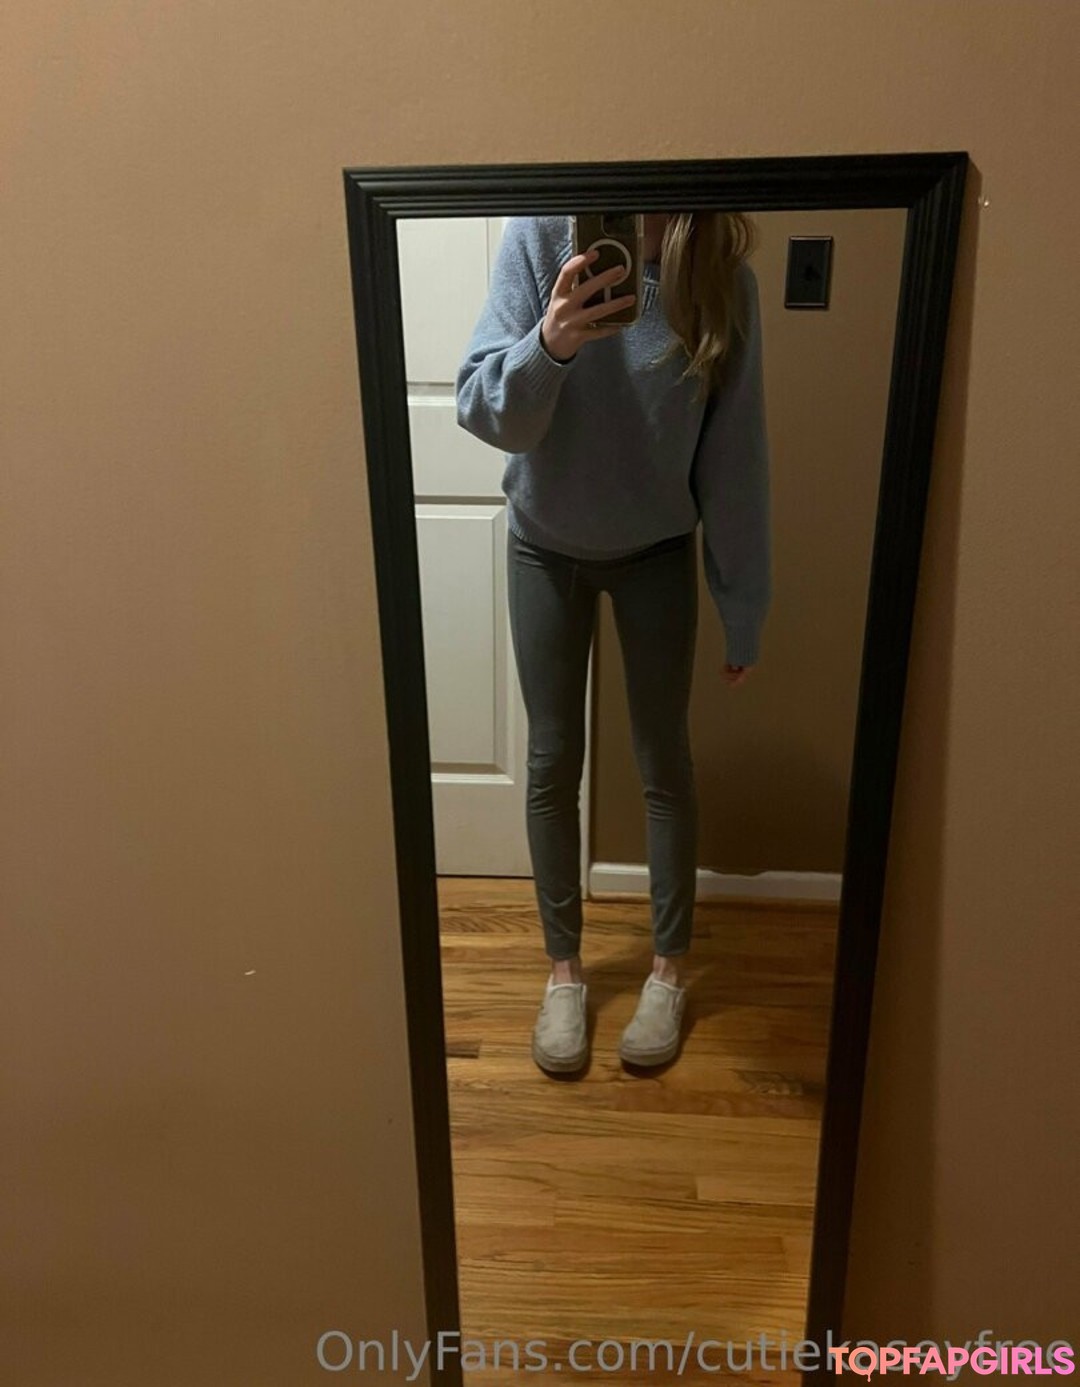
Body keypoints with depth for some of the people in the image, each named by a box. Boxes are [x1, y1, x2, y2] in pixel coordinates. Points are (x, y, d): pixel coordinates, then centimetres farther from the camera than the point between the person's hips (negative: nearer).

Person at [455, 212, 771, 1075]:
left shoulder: (723, 278, -17)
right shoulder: (544, 233, -18)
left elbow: (735, 458, -11)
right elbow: (485, 412, -23)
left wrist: (745, 611, -7)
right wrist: (549, 344, -44)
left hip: (658, 550, 0)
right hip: (546, 543, 1)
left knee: (665, 764, 8)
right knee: (554, 763, 8)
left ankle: (670, 967, 29)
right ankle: (564, 967, 27)